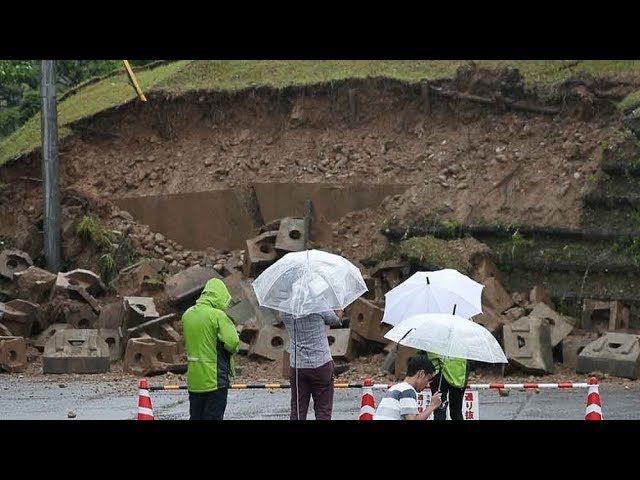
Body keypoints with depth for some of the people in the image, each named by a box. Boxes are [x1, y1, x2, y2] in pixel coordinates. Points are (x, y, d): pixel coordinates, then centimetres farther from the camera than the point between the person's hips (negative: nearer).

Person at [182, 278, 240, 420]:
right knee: (213, 416, 0)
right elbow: (233, 343, -17)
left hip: (194, 379, 6)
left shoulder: (187, 315, 6)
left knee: (195, 416, 14)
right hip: (215, 379, -6)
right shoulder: (218, 315, -15)